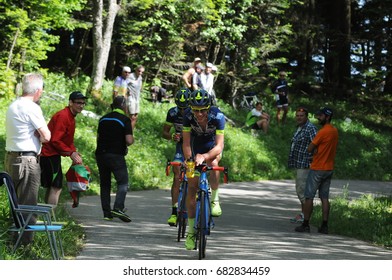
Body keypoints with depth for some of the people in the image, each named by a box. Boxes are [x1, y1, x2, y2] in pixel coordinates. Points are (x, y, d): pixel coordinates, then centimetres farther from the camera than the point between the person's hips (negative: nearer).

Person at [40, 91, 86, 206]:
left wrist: (74, 152, 5)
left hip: (53, 155, 11)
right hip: (50, 155, -11)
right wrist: (71, 153, -19)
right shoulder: (63, 116, -18)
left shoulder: (71, 117, 15)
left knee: (51, 187, 15)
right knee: (56, 187, -12)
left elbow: (68, 140, 21)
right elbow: (55, 140, -22)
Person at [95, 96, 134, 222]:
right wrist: (132, 140, 8)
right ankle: (118, 208, -18)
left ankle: (106, 213, 9)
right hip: (116, 155, -6)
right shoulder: (125, 120, -6)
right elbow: (129, 140, -14)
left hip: (100, 154, 6)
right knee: (123, 182, 0)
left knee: (105, 184, 11)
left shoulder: (103, 119, 14)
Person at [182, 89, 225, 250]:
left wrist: (204, 157, -55)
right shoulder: (188, 116, -28)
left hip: (213, 145, -1)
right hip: (197, 144, 1)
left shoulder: (217, 116, -34)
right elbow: (186, 143, -25)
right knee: (192, 186, -4)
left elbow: (219, 146, -39)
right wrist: (188, 161, -41)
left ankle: (215, 200, -15)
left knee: (213, 163, -36)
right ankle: (191, 230, 4)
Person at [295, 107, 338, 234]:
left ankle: (305, 225, 0)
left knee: (309, 197, -1)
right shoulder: (335, 131, 9)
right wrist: (317, 150, 2)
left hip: (317, 169, -8)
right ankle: (324, 226, 5)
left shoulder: (323, 132, -18)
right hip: (329, 169, 8)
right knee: (325, 197, 7)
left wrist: (313, 150, 4)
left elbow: (309, 149, -17)